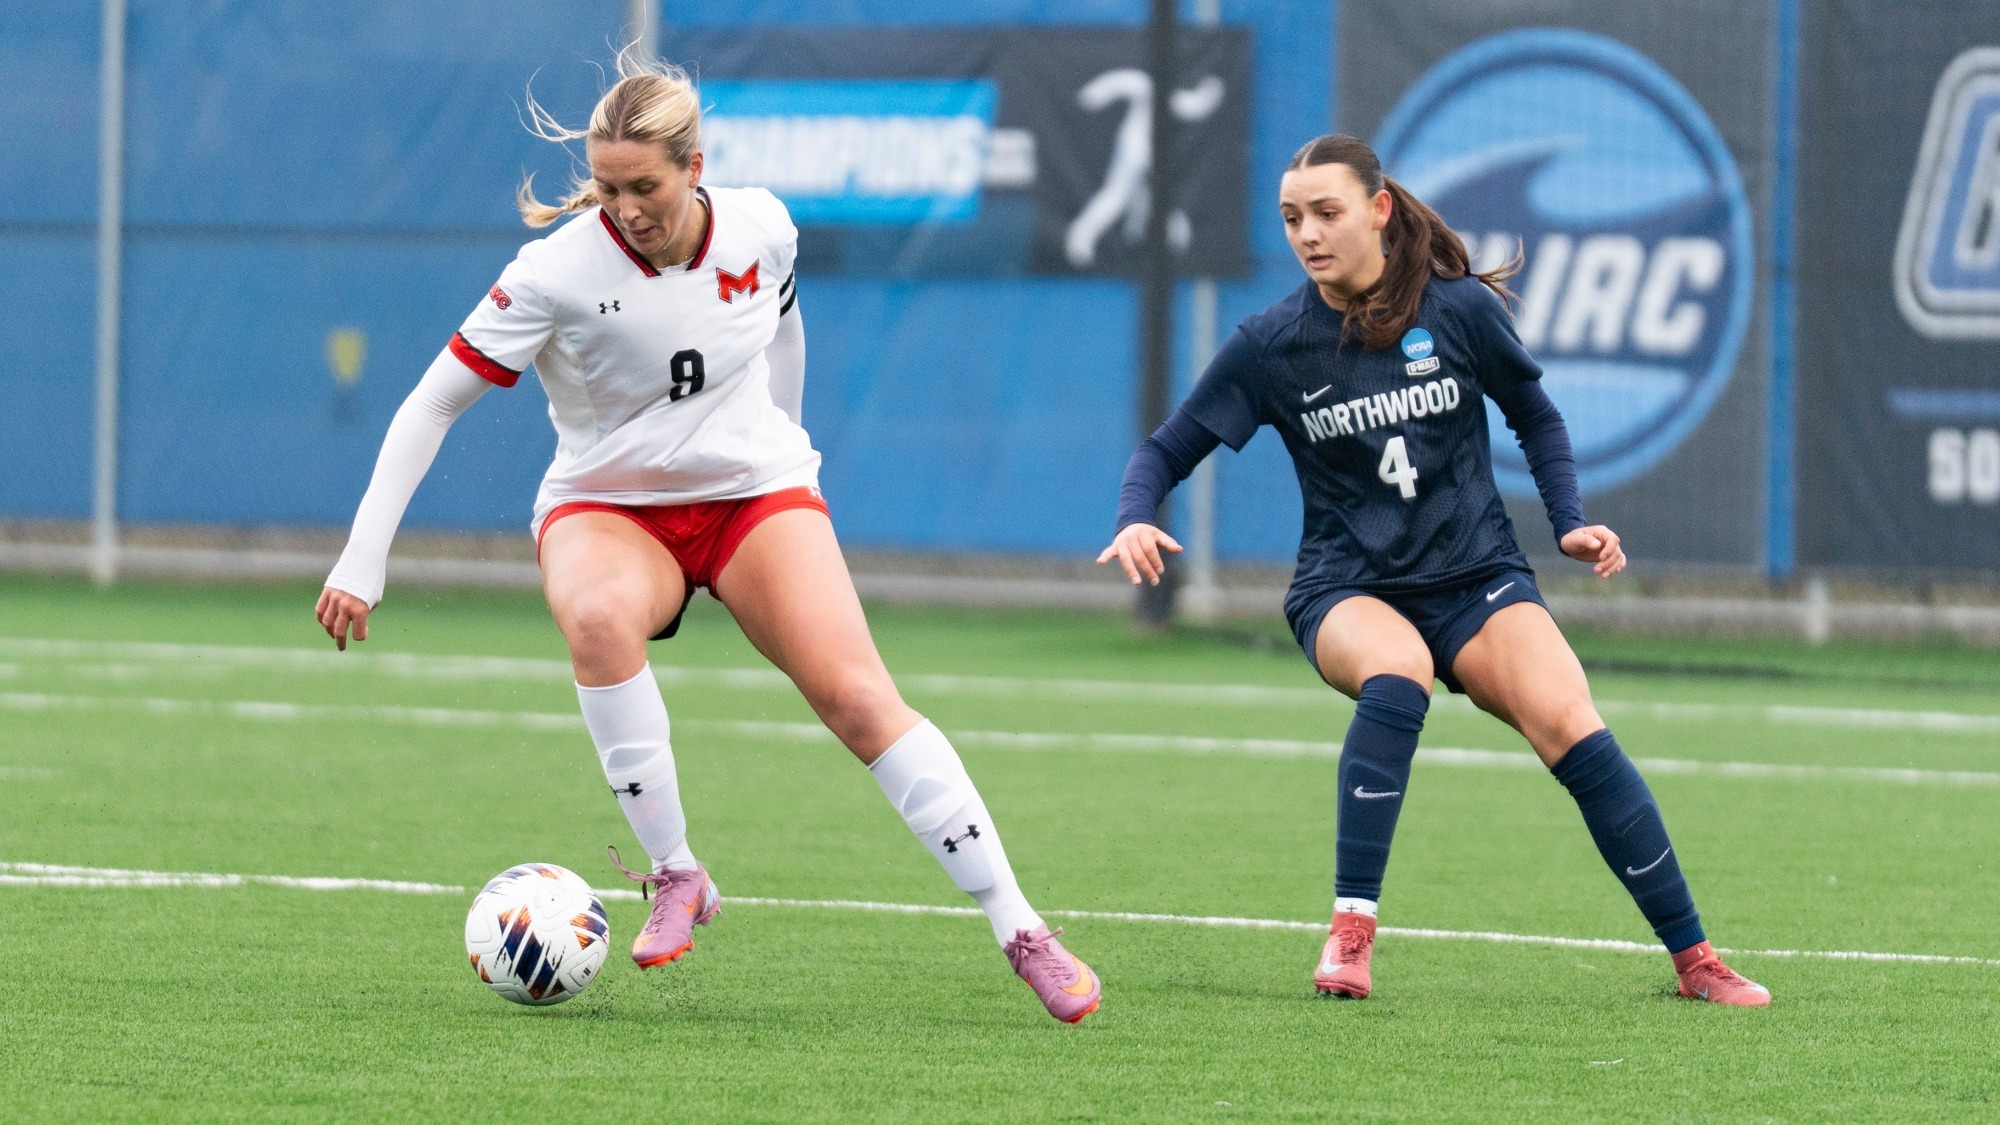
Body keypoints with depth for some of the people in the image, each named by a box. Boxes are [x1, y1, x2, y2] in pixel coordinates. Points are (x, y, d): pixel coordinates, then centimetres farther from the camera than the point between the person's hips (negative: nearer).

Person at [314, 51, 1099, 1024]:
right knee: (598, 615, -38)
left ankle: (1020, 931, -13)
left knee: (858, 698, -19)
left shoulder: (761, 230, -11)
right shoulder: (559, 272, -21)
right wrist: (363, 560, -20)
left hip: (753, 488, 2)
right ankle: (675, 876, -25)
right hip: (606, 507, -2)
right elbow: (431, 405, -16)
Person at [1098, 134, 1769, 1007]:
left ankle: (1694, 960, -10)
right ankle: (1350, 933, -30)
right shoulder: (1271, 344, -6)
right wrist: (1136, 518, -20)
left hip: (1477, 578, 1)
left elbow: (1535, 416, 11)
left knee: (1570, 727, -21)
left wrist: (1570, 523, -2)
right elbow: (1167, 451, 1)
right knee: (1398, 673, -36)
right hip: (1347, 592, -1)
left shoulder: (1461, 308, -6)